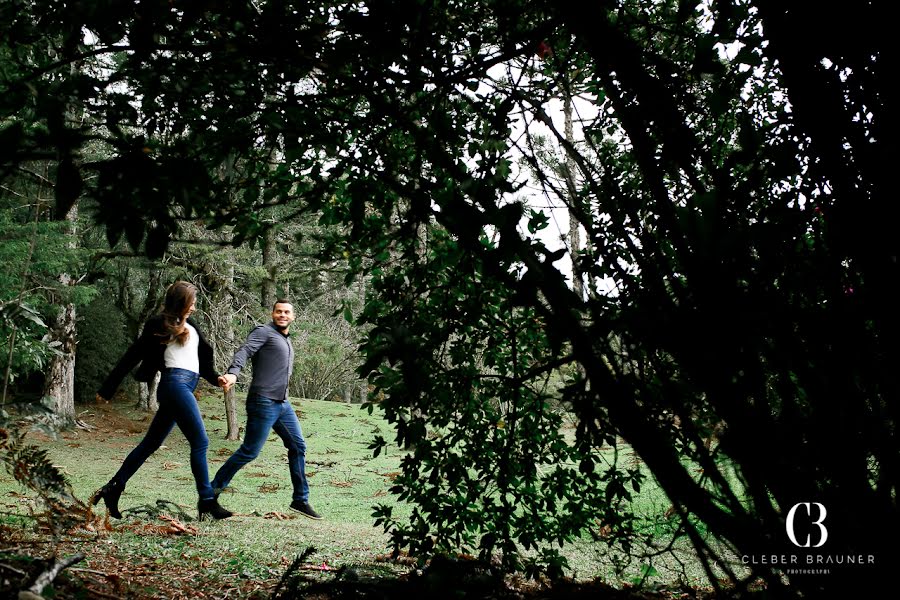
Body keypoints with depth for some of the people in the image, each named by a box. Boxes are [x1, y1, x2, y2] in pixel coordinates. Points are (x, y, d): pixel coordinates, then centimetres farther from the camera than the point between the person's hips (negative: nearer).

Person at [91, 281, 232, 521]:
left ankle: (113, 488, 19)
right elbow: (131, 357, -1)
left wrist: (215, 377, 1)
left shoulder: (189, 325, 20)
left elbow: (203, 355, 19)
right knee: (200, 441, -11)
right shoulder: (160, 325, -3)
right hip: (175, 383, -8)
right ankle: (207, 501, -9)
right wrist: (107, 389, 1)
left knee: (151, 443, 12)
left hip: (185, 386, 8)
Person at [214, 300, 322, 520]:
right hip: (263, 403, -8)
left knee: (298, 446, 6)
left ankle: (300, 500, 13)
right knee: (249, 451, -7)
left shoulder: (287, 342, 21)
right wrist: (233, 373, -38)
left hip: (283, 404, 8)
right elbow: (244, 352, -21)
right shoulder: (264, 332, -5)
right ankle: (212, 490, 7)